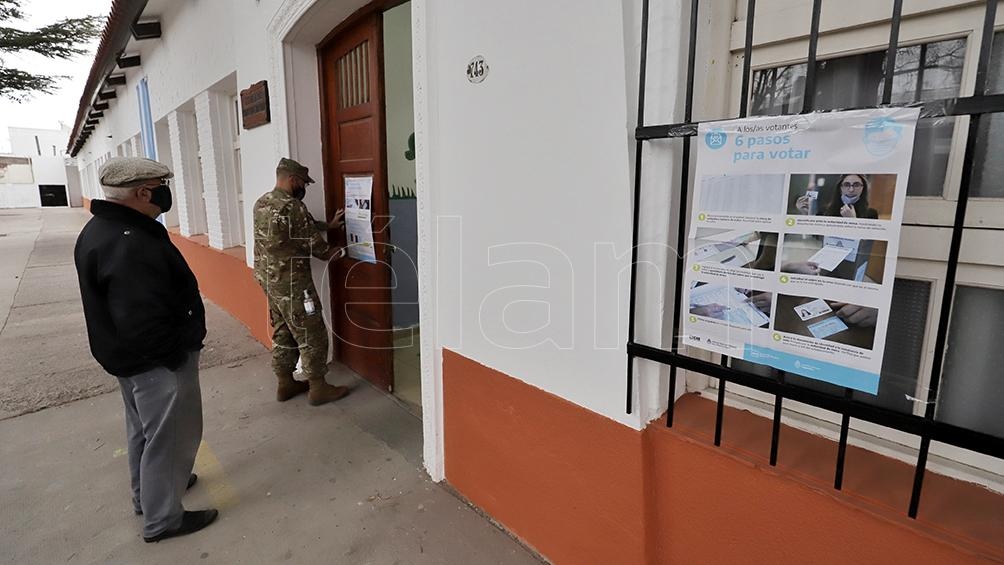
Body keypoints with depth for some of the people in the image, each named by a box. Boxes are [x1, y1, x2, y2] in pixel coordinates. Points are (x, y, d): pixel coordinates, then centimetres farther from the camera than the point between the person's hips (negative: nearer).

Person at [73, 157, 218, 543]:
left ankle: (147, 494, 46)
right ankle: (162, 519, 25)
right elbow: (144, 323, -33)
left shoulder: (102, 229, 6)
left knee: (145, 430, 26)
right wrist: (180, 352, -18)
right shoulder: (128, 245, -30)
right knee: (169, 437, 7)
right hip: (157, 361, -11)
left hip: (131, 356, 11)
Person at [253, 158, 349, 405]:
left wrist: (329, 224, 22)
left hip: (267, 278, 10)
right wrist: (331, 252, 6)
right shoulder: (291, 206, -19)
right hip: (291, 281, -10)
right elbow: (312, 240, -13)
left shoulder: (262, 203, 11)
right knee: (311, 334, 1)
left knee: (283, 332, 18)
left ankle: (285, 383, 28)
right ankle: (318, 388, 10)